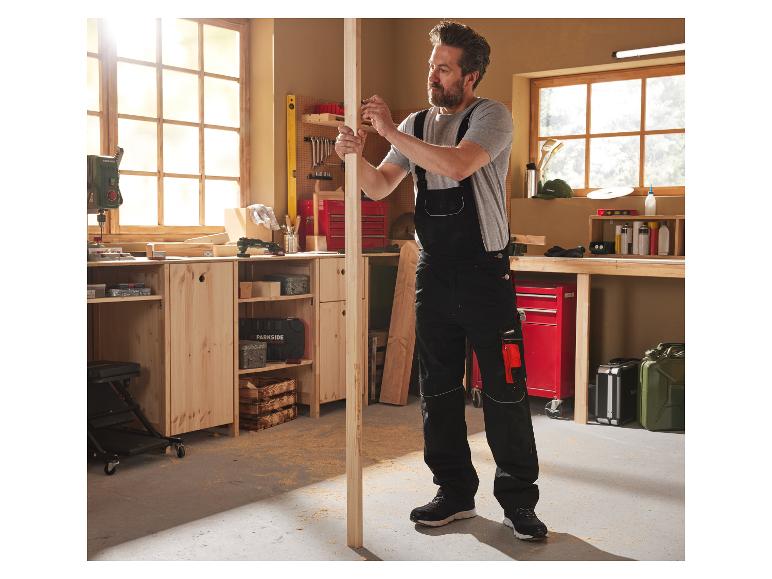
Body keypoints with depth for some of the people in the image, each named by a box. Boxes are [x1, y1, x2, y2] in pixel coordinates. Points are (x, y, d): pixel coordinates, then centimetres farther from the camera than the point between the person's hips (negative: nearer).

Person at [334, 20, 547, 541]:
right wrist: (358, 156, -9)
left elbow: (457, 165, -24)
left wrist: (390, 131, -19)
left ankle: (519, 500, 12)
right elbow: (379, 188, 12)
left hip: (485, 272, -5)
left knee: (505, 391, -2)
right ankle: (456, 493, 23)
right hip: (433, 273, 6)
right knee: (438, 390, 10)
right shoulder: (416, 124, 12)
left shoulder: (491, 116, -5)